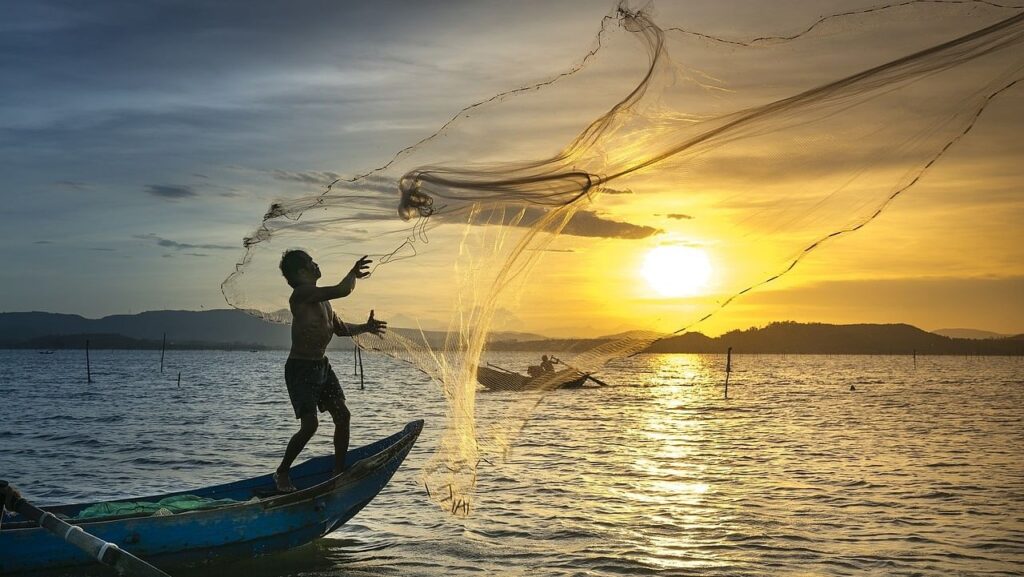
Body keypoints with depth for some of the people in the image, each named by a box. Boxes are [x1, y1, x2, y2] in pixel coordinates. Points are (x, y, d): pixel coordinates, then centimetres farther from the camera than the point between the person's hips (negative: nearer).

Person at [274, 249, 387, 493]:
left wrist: (365, 327, 10)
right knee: (310, 424, -15)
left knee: (342, 416, 6)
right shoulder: (302, 293, -19)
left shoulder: (322, 299, 11)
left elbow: (340, 328, 23)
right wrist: (354, 274, -9)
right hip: (300, 369, -9)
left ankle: (339, 470, 17)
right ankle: (281, 473, 3)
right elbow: (342, 291, -28)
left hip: (321, 366, 9)